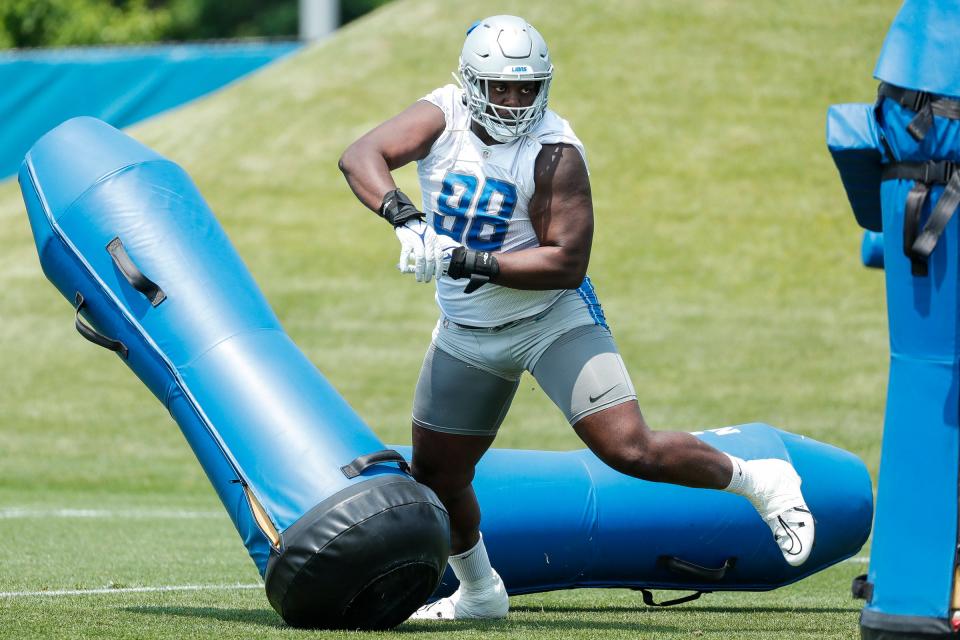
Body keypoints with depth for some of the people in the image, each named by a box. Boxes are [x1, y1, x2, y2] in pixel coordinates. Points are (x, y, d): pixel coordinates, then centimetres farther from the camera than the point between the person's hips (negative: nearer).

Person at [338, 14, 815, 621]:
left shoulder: (554, 152, -21)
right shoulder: (443, 116, -8)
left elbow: (567, 262, -26)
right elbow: (361, 156, -21)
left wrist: (471, 262, -33)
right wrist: (403, 215, -39)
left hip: (552, 318, -5)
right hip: (467, 335, 5)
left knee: (630, 450, -19)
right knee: (436, 478, 13)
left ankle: (759, 481, 3)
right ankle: (479, 592, 39)